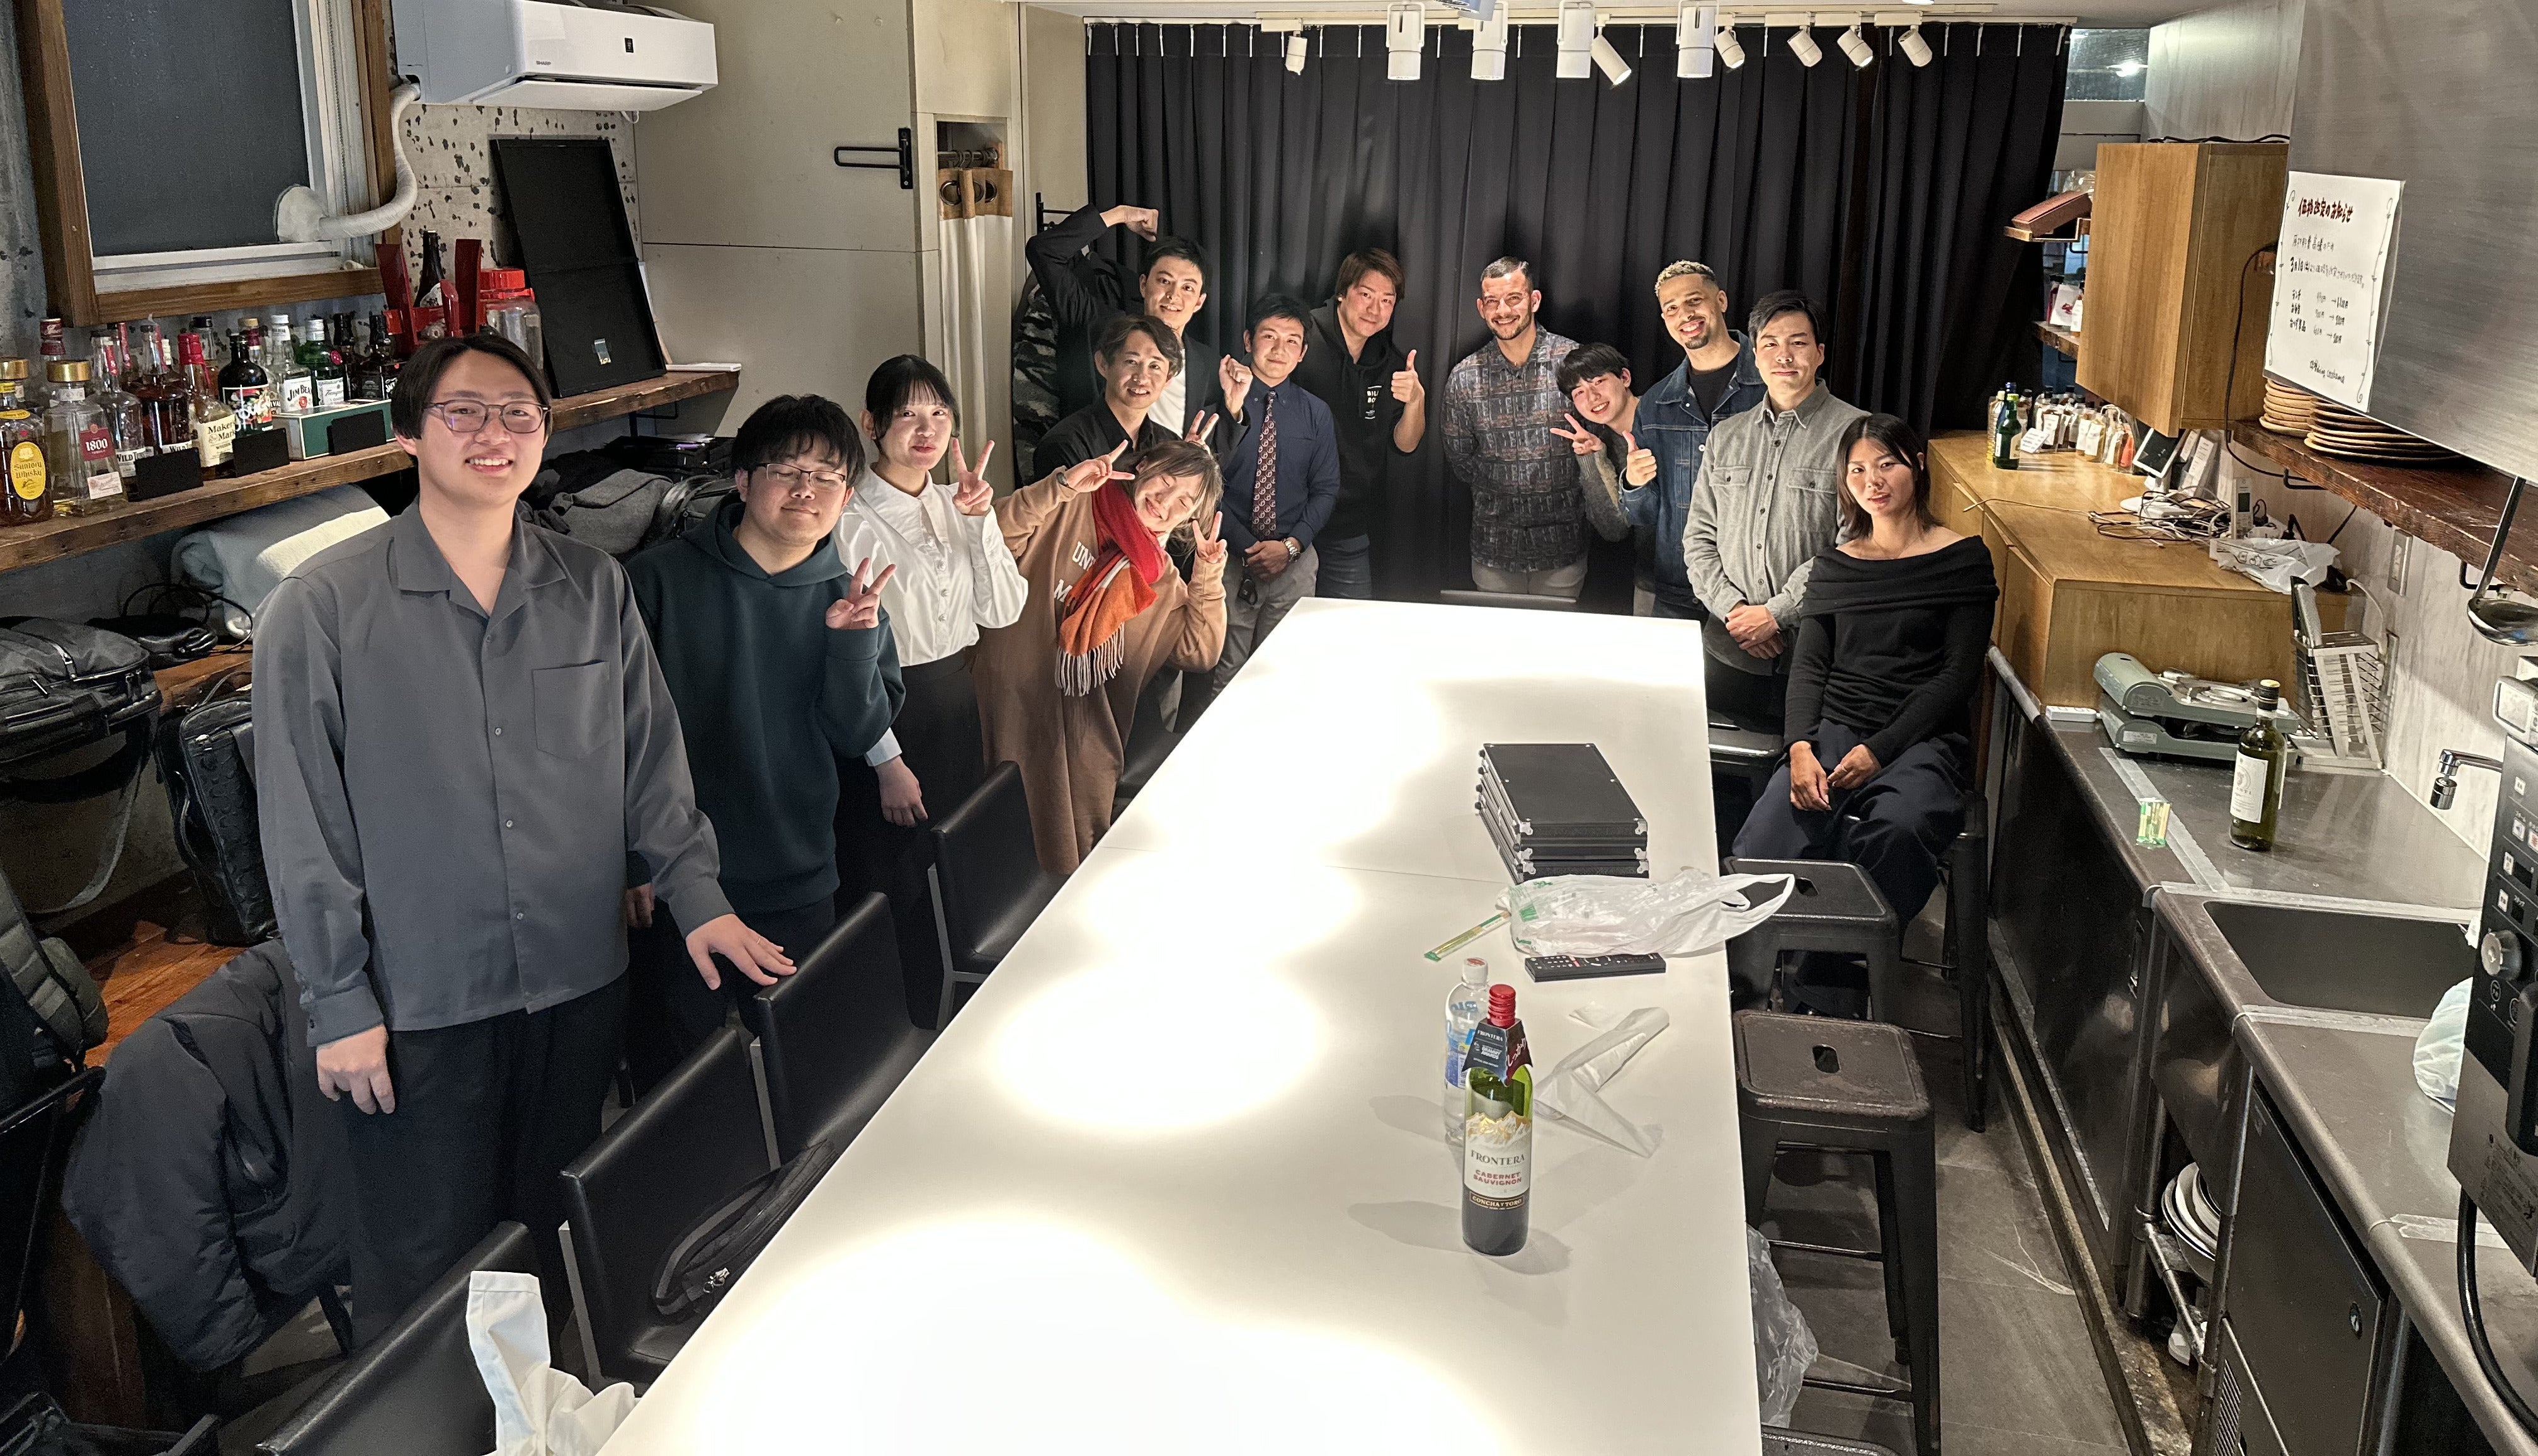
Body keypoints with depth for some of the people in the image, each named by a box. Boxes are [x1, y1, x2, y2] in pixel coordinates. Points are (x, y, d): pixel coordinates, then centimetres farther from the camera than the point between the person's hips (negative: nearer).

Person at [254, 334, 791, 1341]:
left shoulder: (594, 590, 3)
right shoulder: (319, 611, -8)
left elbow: (649, 757, 11)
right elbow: (302, 830, -6)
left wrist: (697, 896, 5)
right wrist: (338, 1004, -7)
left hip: (580, 985, 4)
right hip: (416, 1006, -3)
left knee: (560, 1243, 18)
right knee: (426, 1273, 9)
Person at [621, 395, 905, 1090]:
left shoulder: (850, 598, 3)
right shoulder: (660, 580, -8)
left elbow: (858, 735, -4)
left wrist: (853, 639, -19)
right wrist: (630, 858, -7)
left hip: (799, 886, 4)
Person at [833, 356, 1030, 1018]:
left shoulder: (954, 503, 6)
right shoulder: (853, 522, -15)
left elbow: (1003, 611, 0)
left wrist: (981, 521, -13)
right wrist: (887, 761, -16)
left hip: (957, 701, 7)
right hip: (889, 712, -7)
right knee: (896, 886, 4)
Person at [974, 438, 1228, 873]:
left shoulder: (1162, 580, 13)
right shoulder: (1073, 509, -4)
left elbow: (1200, 653, 7)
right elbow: (1001, 538, -16)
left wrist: (1208, 575, -2)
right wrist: (1060, 486, -24)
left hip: (1089, 736, 5)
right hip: (1021, 705, -5)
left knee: (1082, 850, 12)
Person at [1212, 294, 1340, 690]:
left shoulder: (1315, 412, 8)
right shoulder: (1222, 401, -2)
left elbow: (1326, 489, 6)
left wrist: (1290, 546, -5)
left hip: (1293, 561, 2)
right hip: (1230, 559, -2)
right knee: (1226, 676, -1)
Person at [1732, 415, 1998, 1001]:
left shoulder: (1961, 559, 6)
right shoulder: (1836, 566, 18)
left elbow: (1959, 676, -1)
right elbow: (1808, 667, 10)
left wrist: (1879, 751, -12)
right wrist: (1801, 748, -11)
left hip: (1924, 739, -3)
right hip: (1834, 731, 3)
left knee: (1895, 829, -37)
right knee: (1769, 832, -29)